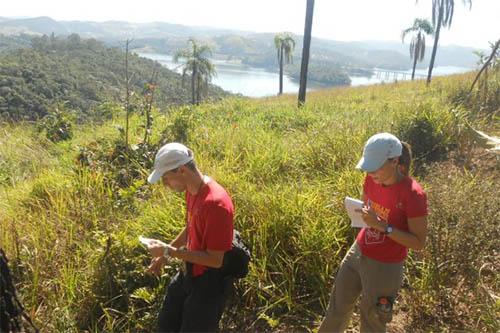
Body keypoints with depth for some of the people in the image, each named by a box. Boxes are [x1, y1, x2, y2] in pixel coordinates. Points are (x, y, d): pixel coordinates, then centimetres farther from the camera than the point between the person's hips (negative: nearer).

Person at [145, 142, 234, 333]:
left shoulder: (215, 203, -31)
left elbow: (215, 260, -28)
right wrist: (164, 255, 12)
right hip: (189, 273, 9)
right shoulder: (192, 191, -2)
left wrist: (169, 252, -24)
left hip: (209, 281, -9)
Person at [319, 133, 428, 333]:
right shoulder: (372, 179, -7)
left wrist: (382, 226, -29)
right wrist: (362, 214, -8)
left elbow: (419, 243, -19)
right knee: (337, 307, 22)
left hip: (385, 267, -6)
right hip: (357, 253, 6)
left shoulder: (413, 195, -25)